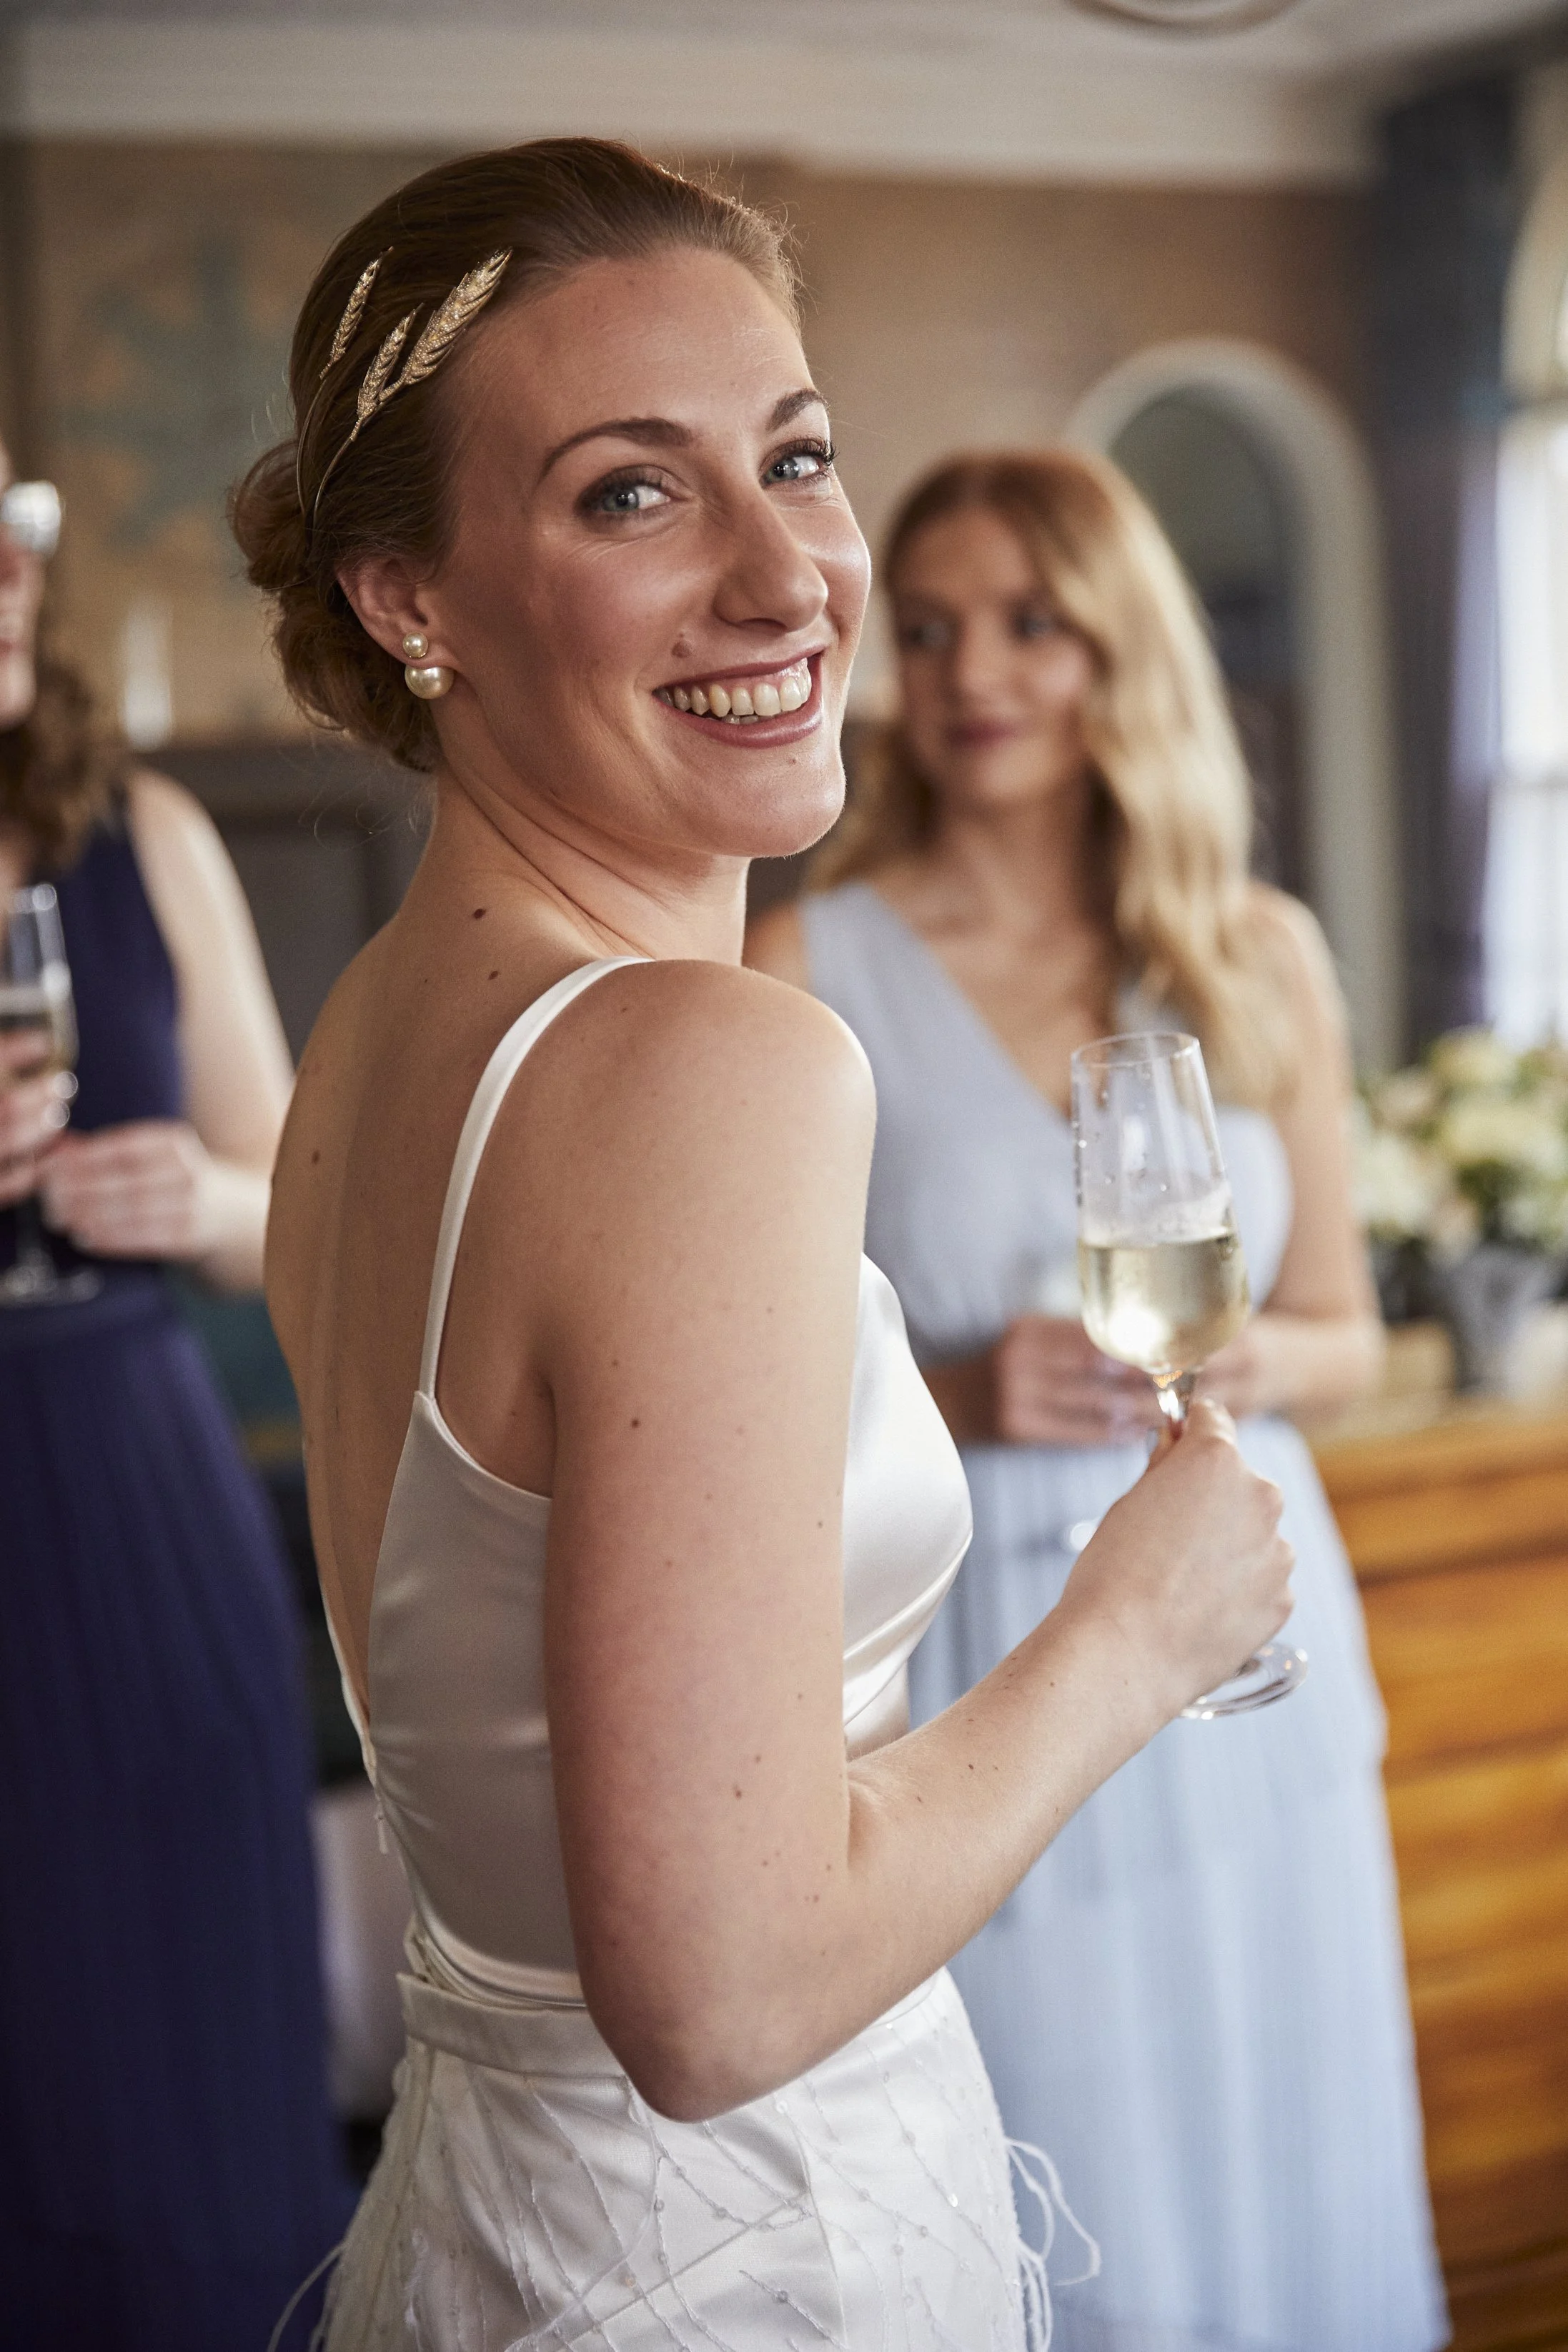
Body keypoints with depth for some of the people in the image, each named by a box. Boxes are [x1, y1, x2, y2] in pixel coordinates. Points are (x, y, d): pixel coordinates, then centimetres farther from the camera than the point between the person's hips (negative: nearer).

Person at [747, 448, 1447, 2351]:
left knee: (1284, 2179, 13)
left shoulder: (1262, 960, 4)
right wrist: (956, 1395, -19)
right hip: (982, 1650, -3)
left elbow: (1344, 1328, 12)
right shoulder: (806, 972, -6)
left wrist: (1258, 1362, -10)